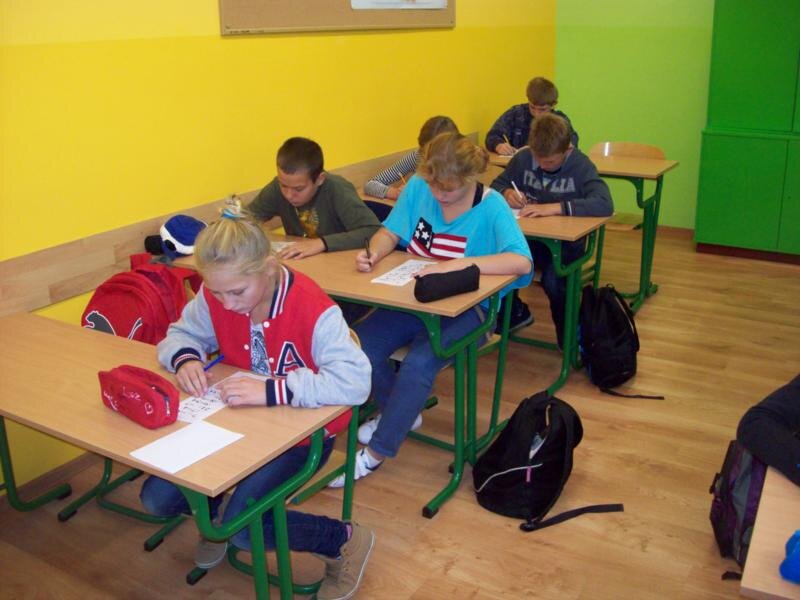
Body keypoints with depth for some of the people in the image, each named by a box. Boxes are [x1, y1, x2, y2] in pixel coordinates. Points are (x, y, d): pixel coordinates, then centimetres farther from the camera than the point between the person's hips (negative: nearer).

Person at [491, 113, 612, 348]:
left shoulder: (581, 166, -14)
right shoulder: (523, 158, -3)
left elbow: (605, 204, -29)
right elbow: (497, 185, 12)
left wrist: (554, 207, -36)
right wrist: (506, 193, -13)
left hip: (565, 241, -4)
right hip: (528, 236, 4)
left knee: (552, 280, -33)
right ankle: (513, 313, 8)